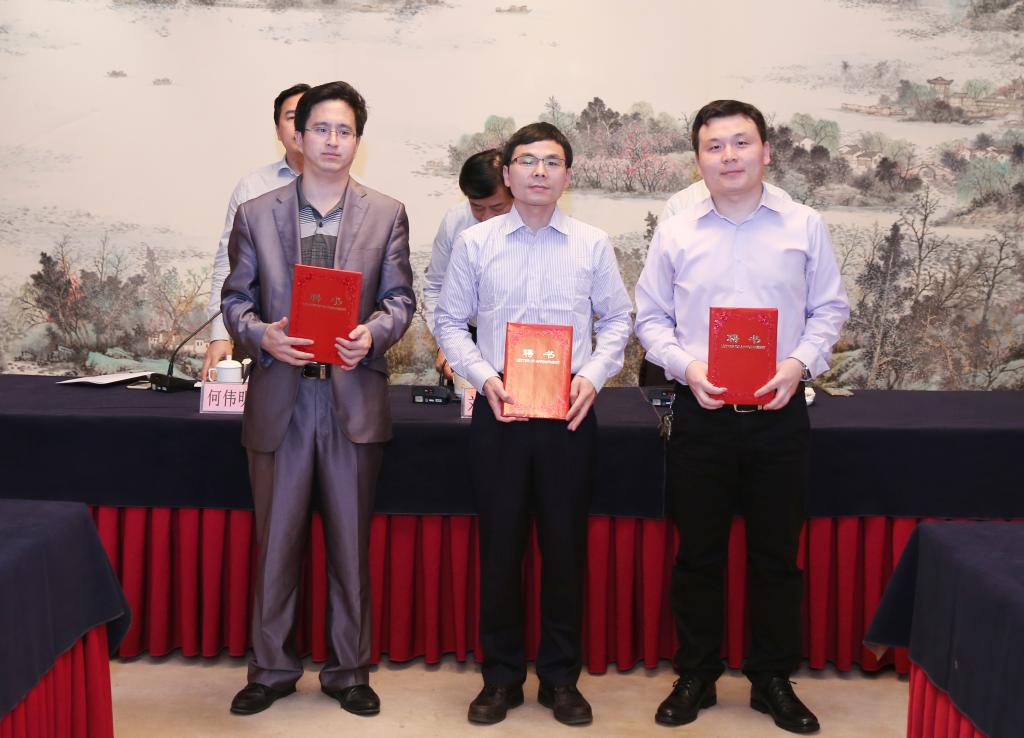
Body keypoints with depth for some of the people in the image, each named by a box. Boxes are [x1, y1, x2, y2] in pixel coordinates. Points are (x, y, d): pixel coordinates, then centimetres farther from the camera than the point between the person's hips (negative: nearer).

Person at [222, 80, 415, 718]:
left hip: (355, 397, 0)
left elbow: (400, 298, 5)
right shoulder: (255, 215, 6)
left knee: (351, 541, 8)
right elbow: (236, 298, 7)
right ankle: (272, 668, 23)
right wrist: (261, 334, -14)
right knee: (276, 540, 8)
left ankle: (349, 670, 22)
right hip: (280, 397, 0)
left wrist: (373, 332, -16)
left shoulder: (387, 215, 6)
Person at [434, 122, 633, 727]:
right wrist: (484, 377, -8)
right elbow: (450, 322, 7)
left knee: (566, 544, 6)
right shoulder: (476, 243, 4)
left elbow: (617, 320, 9)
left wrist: (593, 375, -7)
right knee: (500, 543, 5)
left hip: (570, 412, 0)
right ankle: (502, 676, 19)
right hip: (498, 409, 0)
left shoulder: (593, 244, 5)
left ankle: (561, 677, 20)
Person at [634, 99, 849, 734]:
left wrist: (799, 363, -11)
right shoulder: (676, 233, 3)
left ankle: (773, 680, 25)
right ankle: (696, 678, 23)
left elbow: (829, 309, 6)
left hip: (779, 413, 0)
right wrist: (688, 367, -11)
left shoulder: (806, 227, 2)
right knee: (698, 554, 8)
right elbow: (651, 317, 6)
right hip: (701, 413, 0)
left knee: (777, 555, 9)